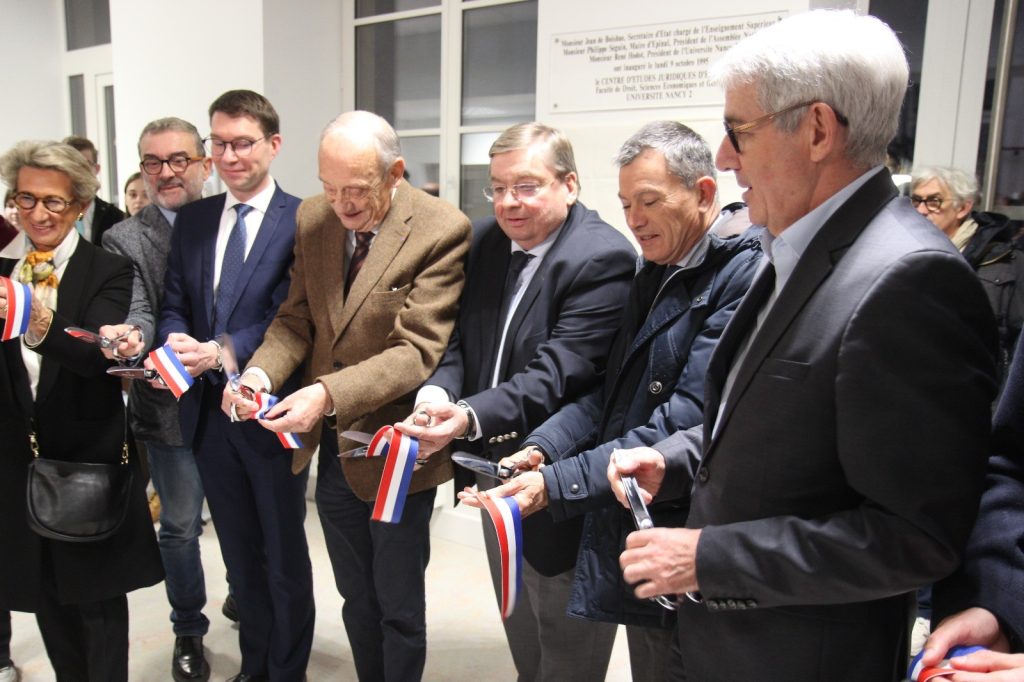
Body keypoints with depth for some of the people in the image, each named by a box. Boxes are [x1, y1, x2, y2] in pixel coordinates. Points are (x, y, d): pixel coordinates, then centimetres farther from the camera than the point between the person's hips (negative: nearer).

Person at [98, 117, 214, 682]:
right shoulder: (124, 239, -2)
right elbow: (139, 312, -15)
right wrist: (128, 335, -37)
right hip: (171, 407, -1)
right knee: (180, 527, 13)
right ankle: (188, 632, 35)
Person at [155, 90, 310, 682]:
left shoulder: (302, 220, -10)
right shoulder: (193, 219, 9)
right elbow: (174, 303, 7)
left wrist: (223, 352, -28)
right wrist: (175, 339, -14)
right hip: (208, 411, 6)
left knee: (284, 556, 12)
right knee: (240, 553, 21)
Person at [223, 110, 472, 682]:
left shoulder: (441, 230, -19)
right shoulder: (313, 219, 0)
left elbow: (417, 351, -23)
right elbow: (297, 319, 4)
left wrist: (328, 393, -35)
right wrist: (261, 372, -16)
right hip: (332, 446, 6)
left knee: (398, 607, 14)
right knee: (356, 598, 24)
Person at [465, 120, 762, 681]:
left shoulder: (746, 275, -18)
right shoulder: (655, 270, 10)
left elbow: (689, 420, -25)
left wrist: (556, 485, -26)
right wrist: (542, 447, -7)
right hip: (632, 532, 8)